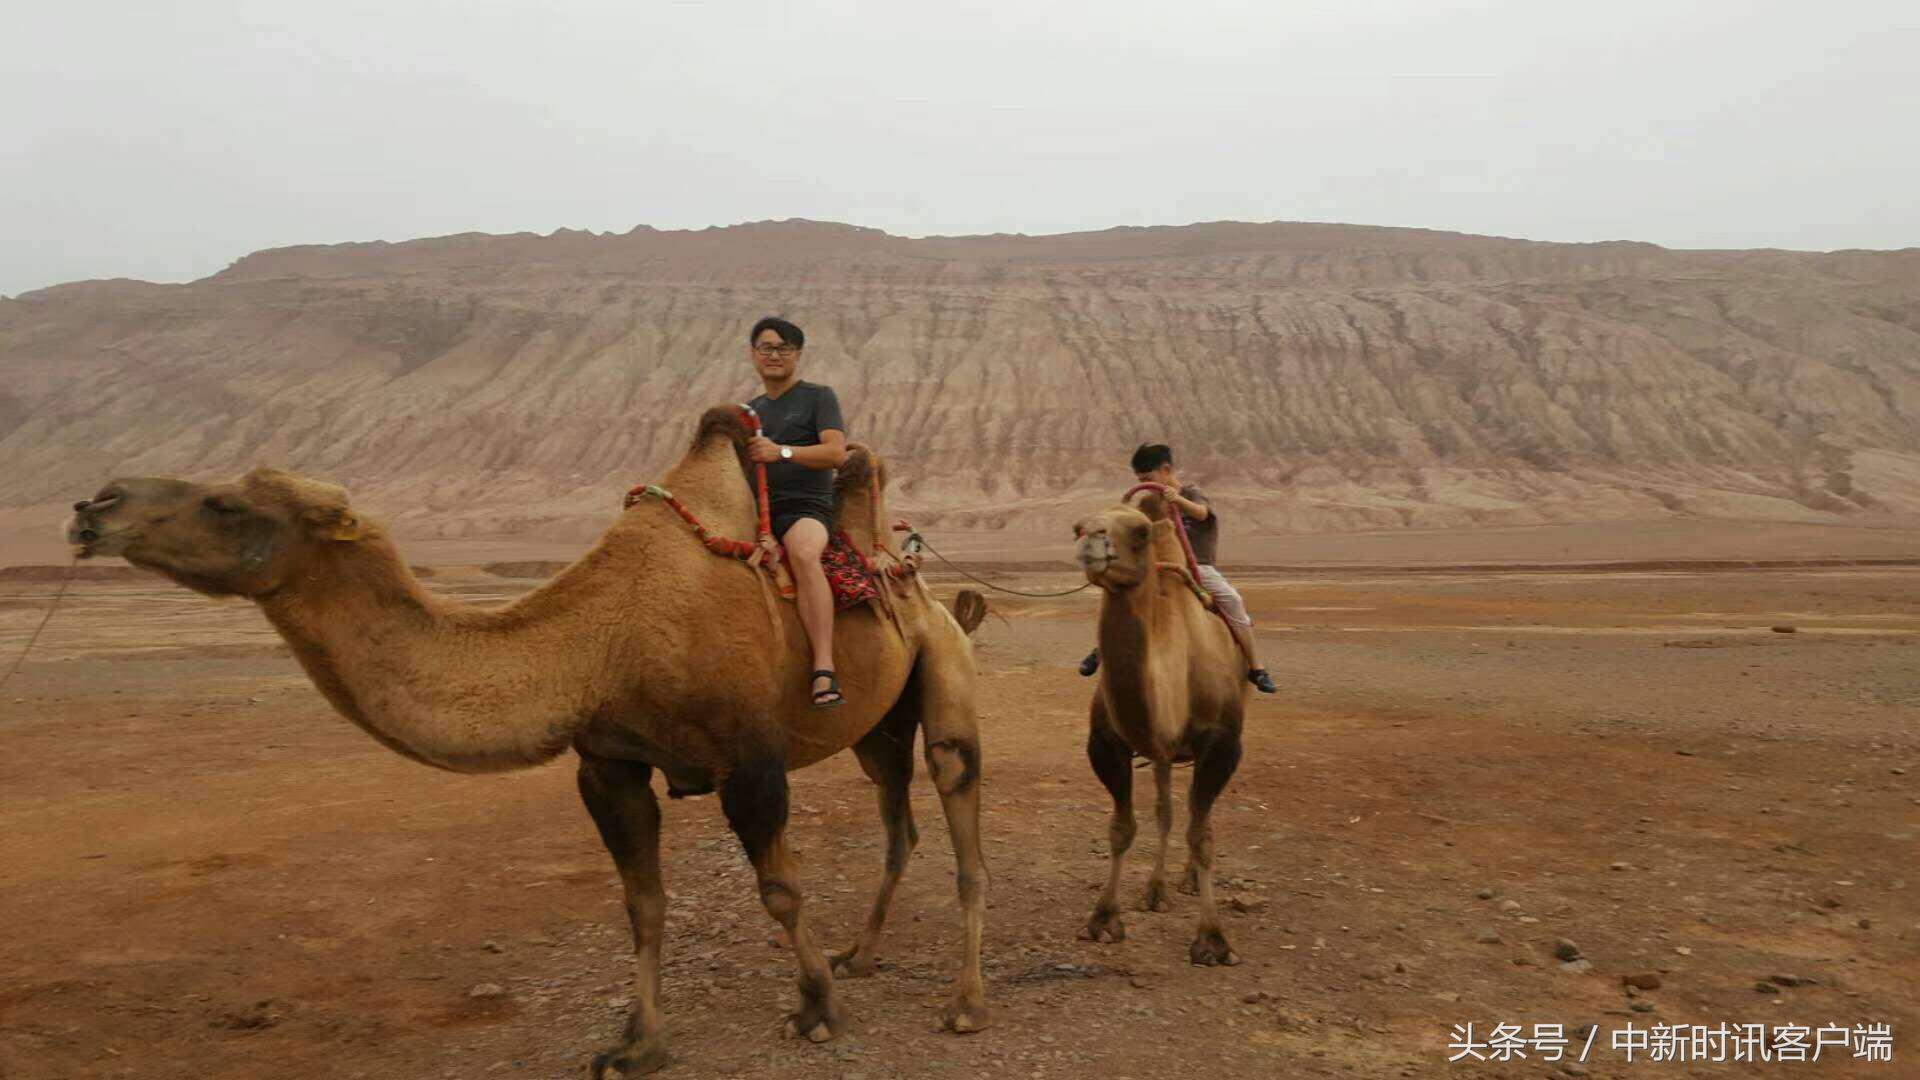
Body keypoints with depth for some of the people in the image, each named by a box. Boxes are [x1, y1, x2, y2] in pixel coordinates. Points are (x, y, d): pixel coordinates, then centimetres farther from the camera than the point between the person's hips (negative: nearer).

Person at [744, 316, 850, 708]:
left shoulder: (818, 397, 6)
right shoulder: (752, 408, 25)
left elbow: (836, 453, -9)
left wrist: (782, 451, -21)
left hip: (806, 507, -7)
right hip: (758, 510, 7)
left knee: (803, 553, -39)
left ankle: (824, 671, -48)